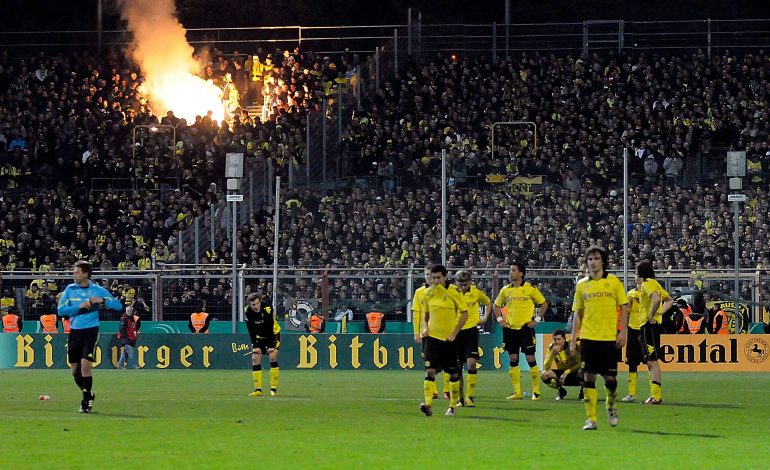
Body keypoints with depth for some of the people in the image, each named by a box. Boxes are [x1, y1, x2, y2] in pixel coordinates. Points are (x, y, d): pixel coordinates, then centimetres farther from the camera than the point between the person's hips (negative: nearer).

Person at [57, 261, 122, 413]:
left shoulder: (98, 290, -3)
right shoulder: (70, 289, 4)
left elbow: (118, 306, -5)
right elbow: (61, 310, -4)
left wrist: (102, 300, -20)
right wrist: (79, 306, -16)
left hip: (91, 330, -4)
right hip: (75, 331, 4)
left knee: (85, 364, -16)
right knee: (74, 369, 6)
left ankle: (87, 400, -4)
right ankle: (88, 394, 28)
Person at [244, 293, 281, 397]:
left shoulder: (268, 309, -29)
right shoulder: (247, 312, -18)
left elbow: (270, 328, -26)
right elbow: (251, 330, -12)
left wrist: (271, 346, -25)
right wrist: (255, 345, -16)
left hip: (273, 334, -4)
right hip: (259, 337, 4)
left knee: (273, 356, -18)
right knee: (255, 359, -8)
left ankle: (274, 389, -14)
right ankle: (258, 389, -5)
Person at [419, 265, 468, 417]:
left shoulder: (453, 293, -6)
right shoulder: (427, 294, 4)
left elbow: (464, 313, -2)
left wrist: (454, 333, -8)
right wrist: (425, 327, -1)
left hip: (448, 339, -1)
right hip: (432, 336, 1)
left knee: (453, 373, 7)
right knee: (430, 370, -14)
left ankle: (452, 406, 20)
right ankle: (428, 404, -22)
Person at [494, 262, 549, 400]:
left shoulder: (530, 289, -4)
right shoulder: (505, 290, 7)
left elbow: (544, 303, 3)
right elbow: (497, 305, 21)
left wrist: (536, 320, -4)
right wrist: (500, 319, 7)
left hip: (525, 328, -4)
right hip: (510, 329, 4)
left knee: (531, 359, -5)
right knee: (513, 360, 4)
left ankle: (536, 391, 0)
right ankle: (517, 392, 10)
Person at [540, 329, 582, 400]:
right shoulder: (551, 348, -11)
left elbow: (580, 364, -18)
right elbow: (546, 368, -18)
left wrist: (567, 372, -28)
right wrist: (552, 354, -32)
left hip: (573, 373, -3)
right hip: (561, 373, 3)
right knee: (543, 374, -25)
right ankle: (561, 391, 2)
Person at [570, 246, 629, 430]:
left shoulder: (614, 282, 2)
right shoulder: (581, 285, 8)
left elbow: (624, 309, 3)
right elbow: (578, 314, 12)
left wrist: (623, 332, -7)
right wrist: (573, 339, 7)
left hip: (610, 338, -1)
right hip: (588, 338, 1)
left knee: (610, 377, 0)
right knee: (588, 377, -4)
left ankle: (611, 407, 28)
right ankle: (591, 419, -1)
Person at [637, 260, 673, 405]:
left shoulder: (647, 283, -11)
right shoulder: (654, 283, 19)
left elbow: (656, 298, -30)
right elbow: (669, 300, 27)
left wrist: (651, 315, -20)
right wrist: (661, 312, 13)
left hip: (649, 325, -10)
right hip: (651, 325, 10)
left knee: (652, 361, -12)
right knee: (651, 361, 13)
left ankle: (656, 396, -16)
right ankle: (655, 394, 16)